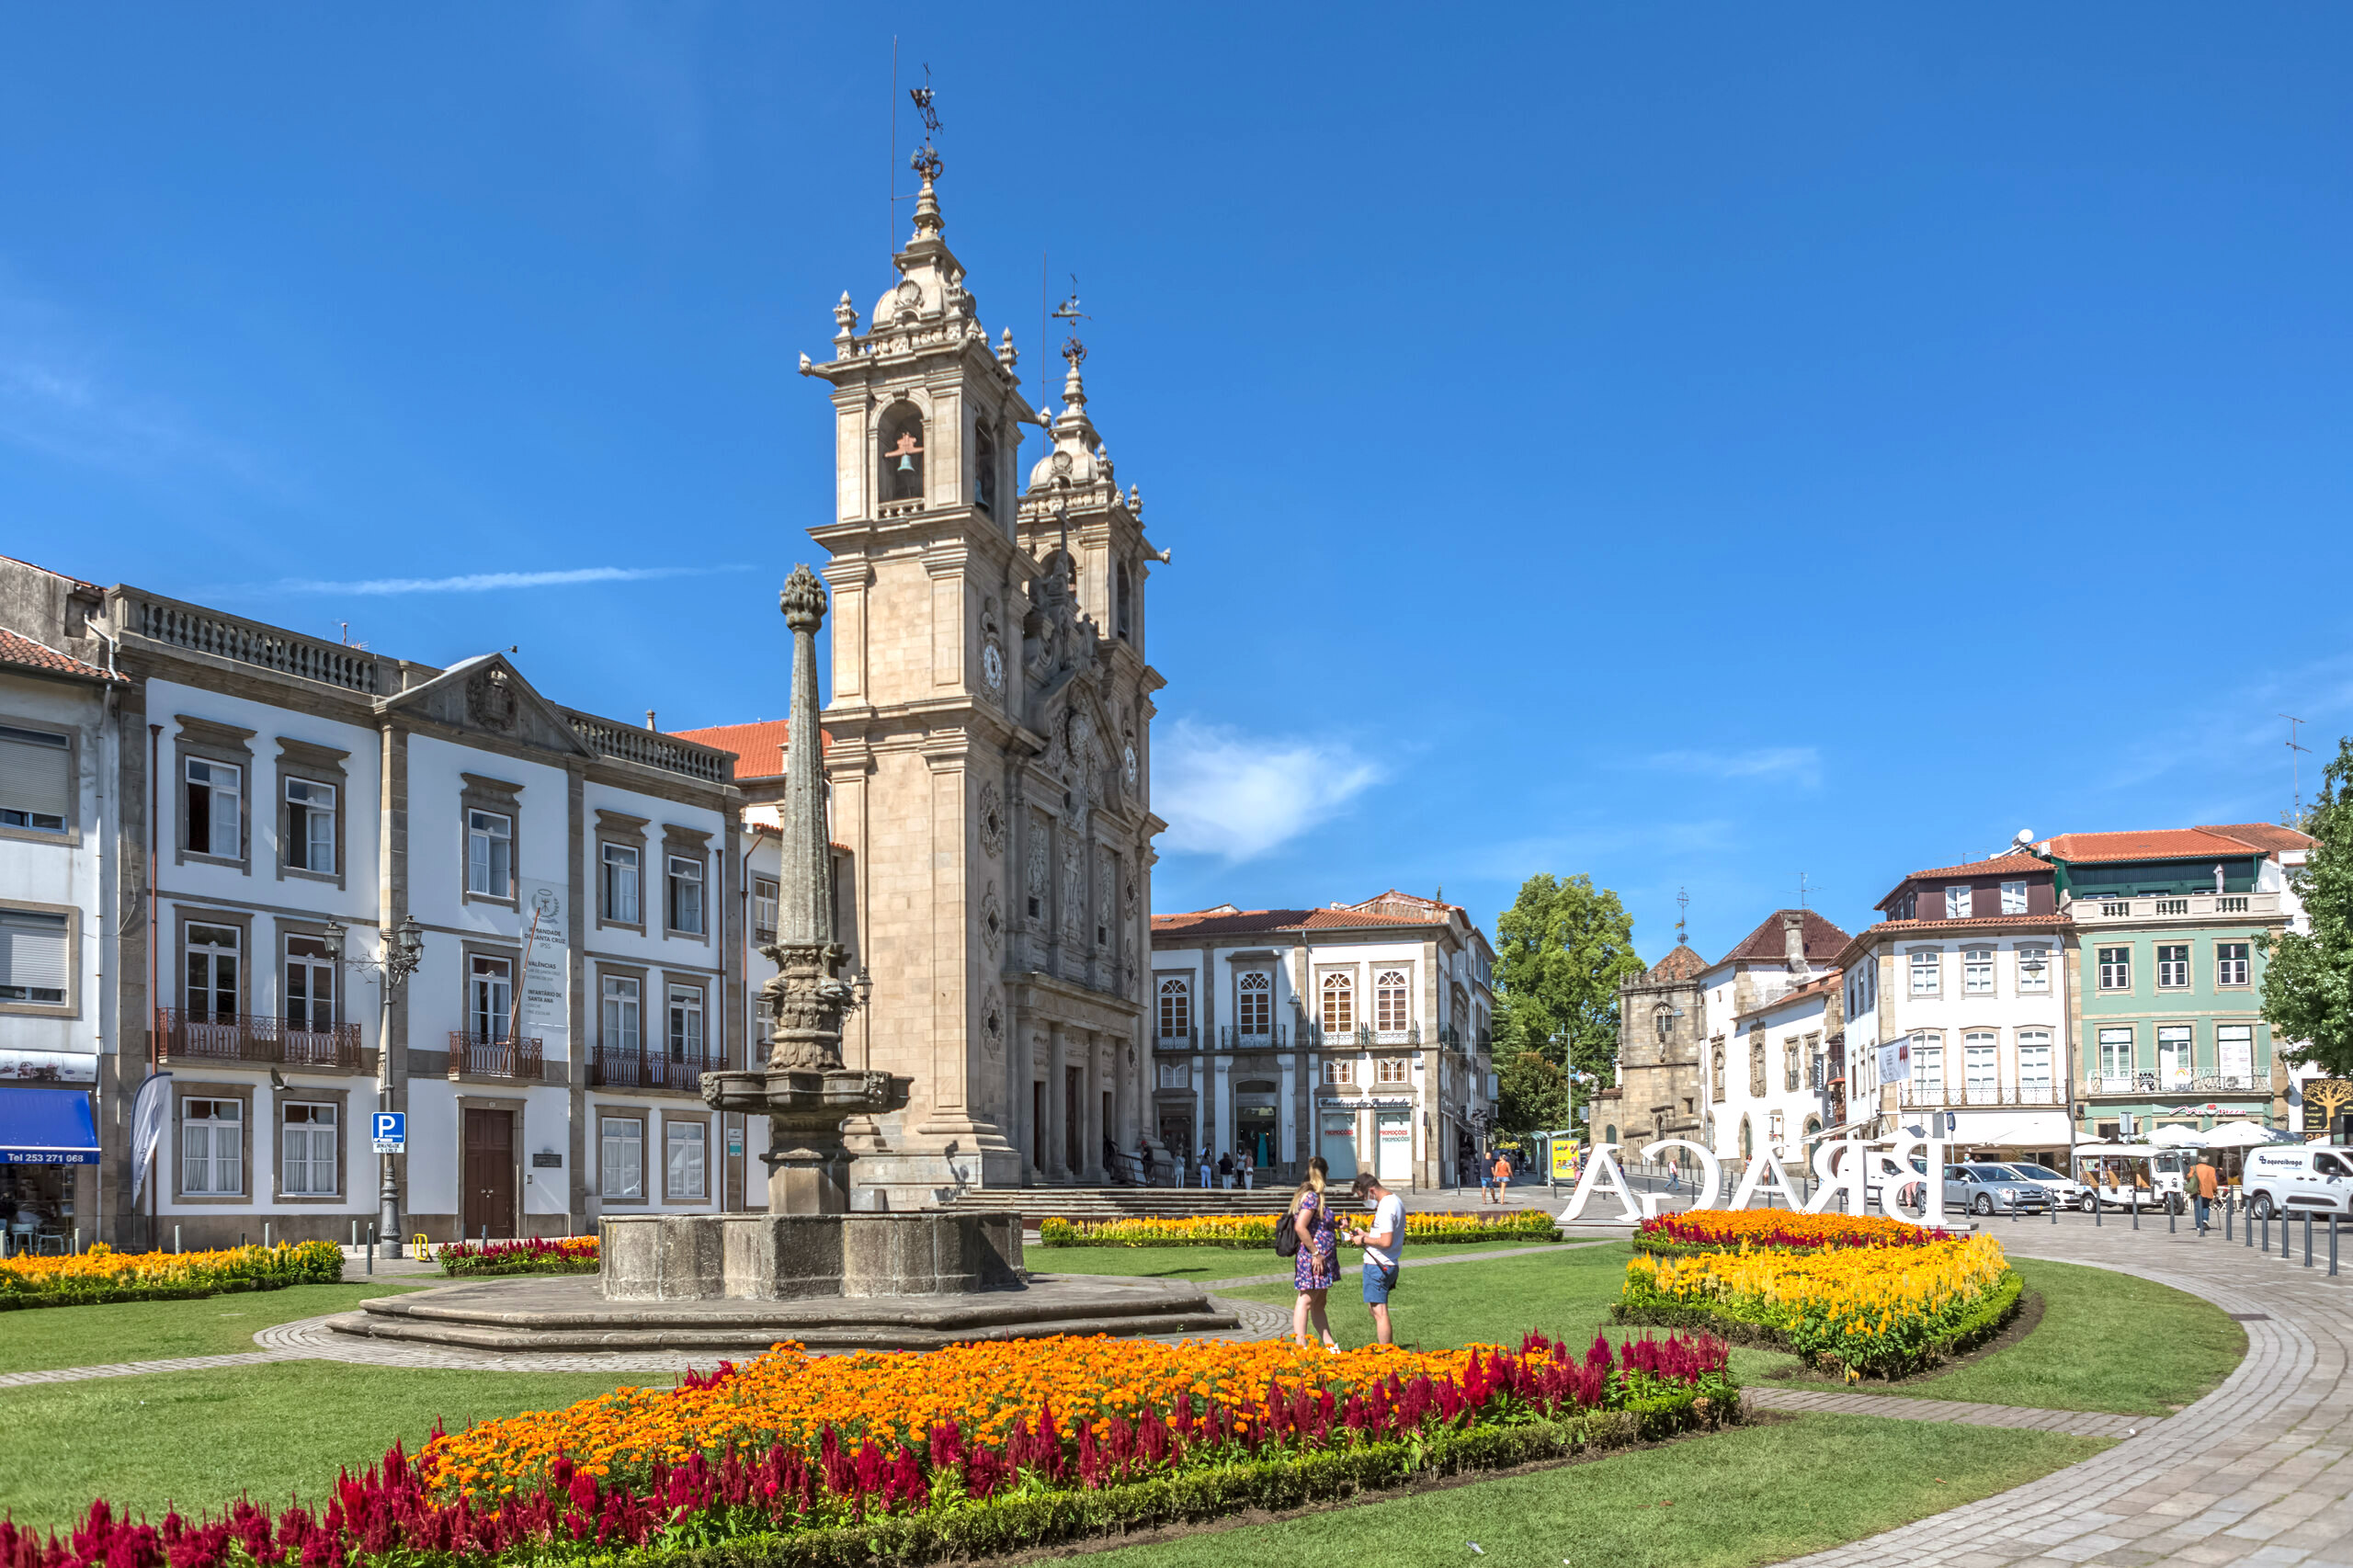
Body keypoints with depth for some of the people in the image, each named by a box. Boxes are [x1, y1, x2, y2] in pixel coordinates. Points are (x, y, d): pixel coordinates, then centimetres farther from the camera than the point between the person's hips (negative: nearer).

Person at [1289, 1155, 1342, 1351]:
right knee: (1306, 1300, -7)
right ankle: (1301, 1346, -6)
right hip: (1312, 1259, -10)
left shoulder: (1312, 1196, 14)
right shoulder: (1311, 1197, -16)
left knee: (1319, 1304, 14)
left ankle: (1329, 1344, 20)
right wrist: (1316, 1253, -21)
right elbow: (1300, 1227, -24)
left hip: (1321, 1260, 10)